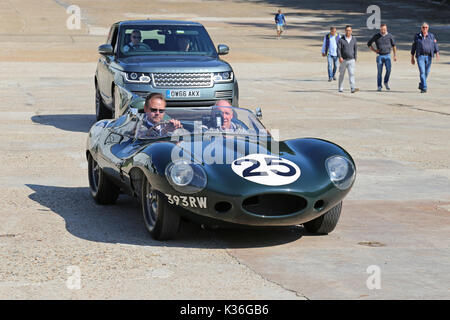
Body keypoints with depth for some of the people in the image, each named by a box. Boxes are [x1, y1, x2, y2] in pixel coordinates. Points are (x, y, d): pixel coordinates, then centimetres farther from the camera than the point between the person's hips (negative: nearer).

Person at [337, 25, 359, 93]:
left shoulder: (354, 39, 4)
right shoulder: (341, 39, -3)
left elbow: (355, 49, 10)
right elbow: (338, 49, -9)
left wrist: (355, 59, 8)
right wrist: (340, 57, -24)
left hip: (351, 60, 1)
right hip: (343, 60, -1)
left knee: (351, 74, -13)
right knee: (342, 74, 12)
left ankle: (353, 88, -22)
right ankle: (340, 88, 28)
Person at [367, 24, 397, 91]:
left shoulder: (389, 36, 2)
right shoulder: (376, 36, -1)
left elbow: (393, 45, 11)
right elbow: (368, 43, 9)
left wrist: (395, 55, 5)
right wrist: (374, 50, -4)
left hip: (387, 56, 0)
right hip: (379, 56, 0)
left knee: (389, 69, -19)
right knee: (379, 72, -1)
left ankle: (386, 82, 2)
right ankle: (379, 86, 7)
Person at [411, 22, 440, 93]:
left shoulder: (431, 36, 7)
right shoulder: (417, 36, 3)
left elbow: (435, 46, 3)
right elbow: (413, 47, 7)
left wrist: (437, 54, -13)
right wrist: (412, 58, 6)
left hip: (428, 57, 2)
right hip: (420, 56, -2)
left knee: (426, 72, 9)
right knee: (422, 72, -15)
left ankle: (421, 85, 32)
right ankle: (424, 88, -18)